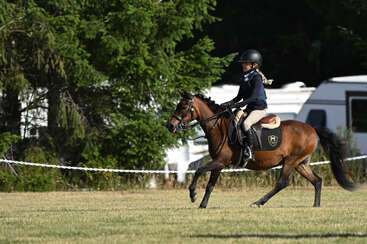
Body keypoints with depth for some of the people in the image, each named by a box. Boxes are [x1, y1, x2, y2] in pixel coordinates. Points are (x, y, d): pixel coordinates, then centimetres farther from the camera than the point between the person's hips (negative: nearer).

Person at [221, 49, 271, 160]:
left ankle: (249, 150, -30)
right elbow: (240, 96, 18)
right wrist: (230, 103, 1)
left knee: (246, 124, -32)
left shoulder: (256, 78, -15)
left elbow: (253, 97, -24)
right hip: (249, 109, 10)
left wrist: (238, 104, -29)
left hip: (259, 108, -10)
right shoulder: (244, 78, 12)